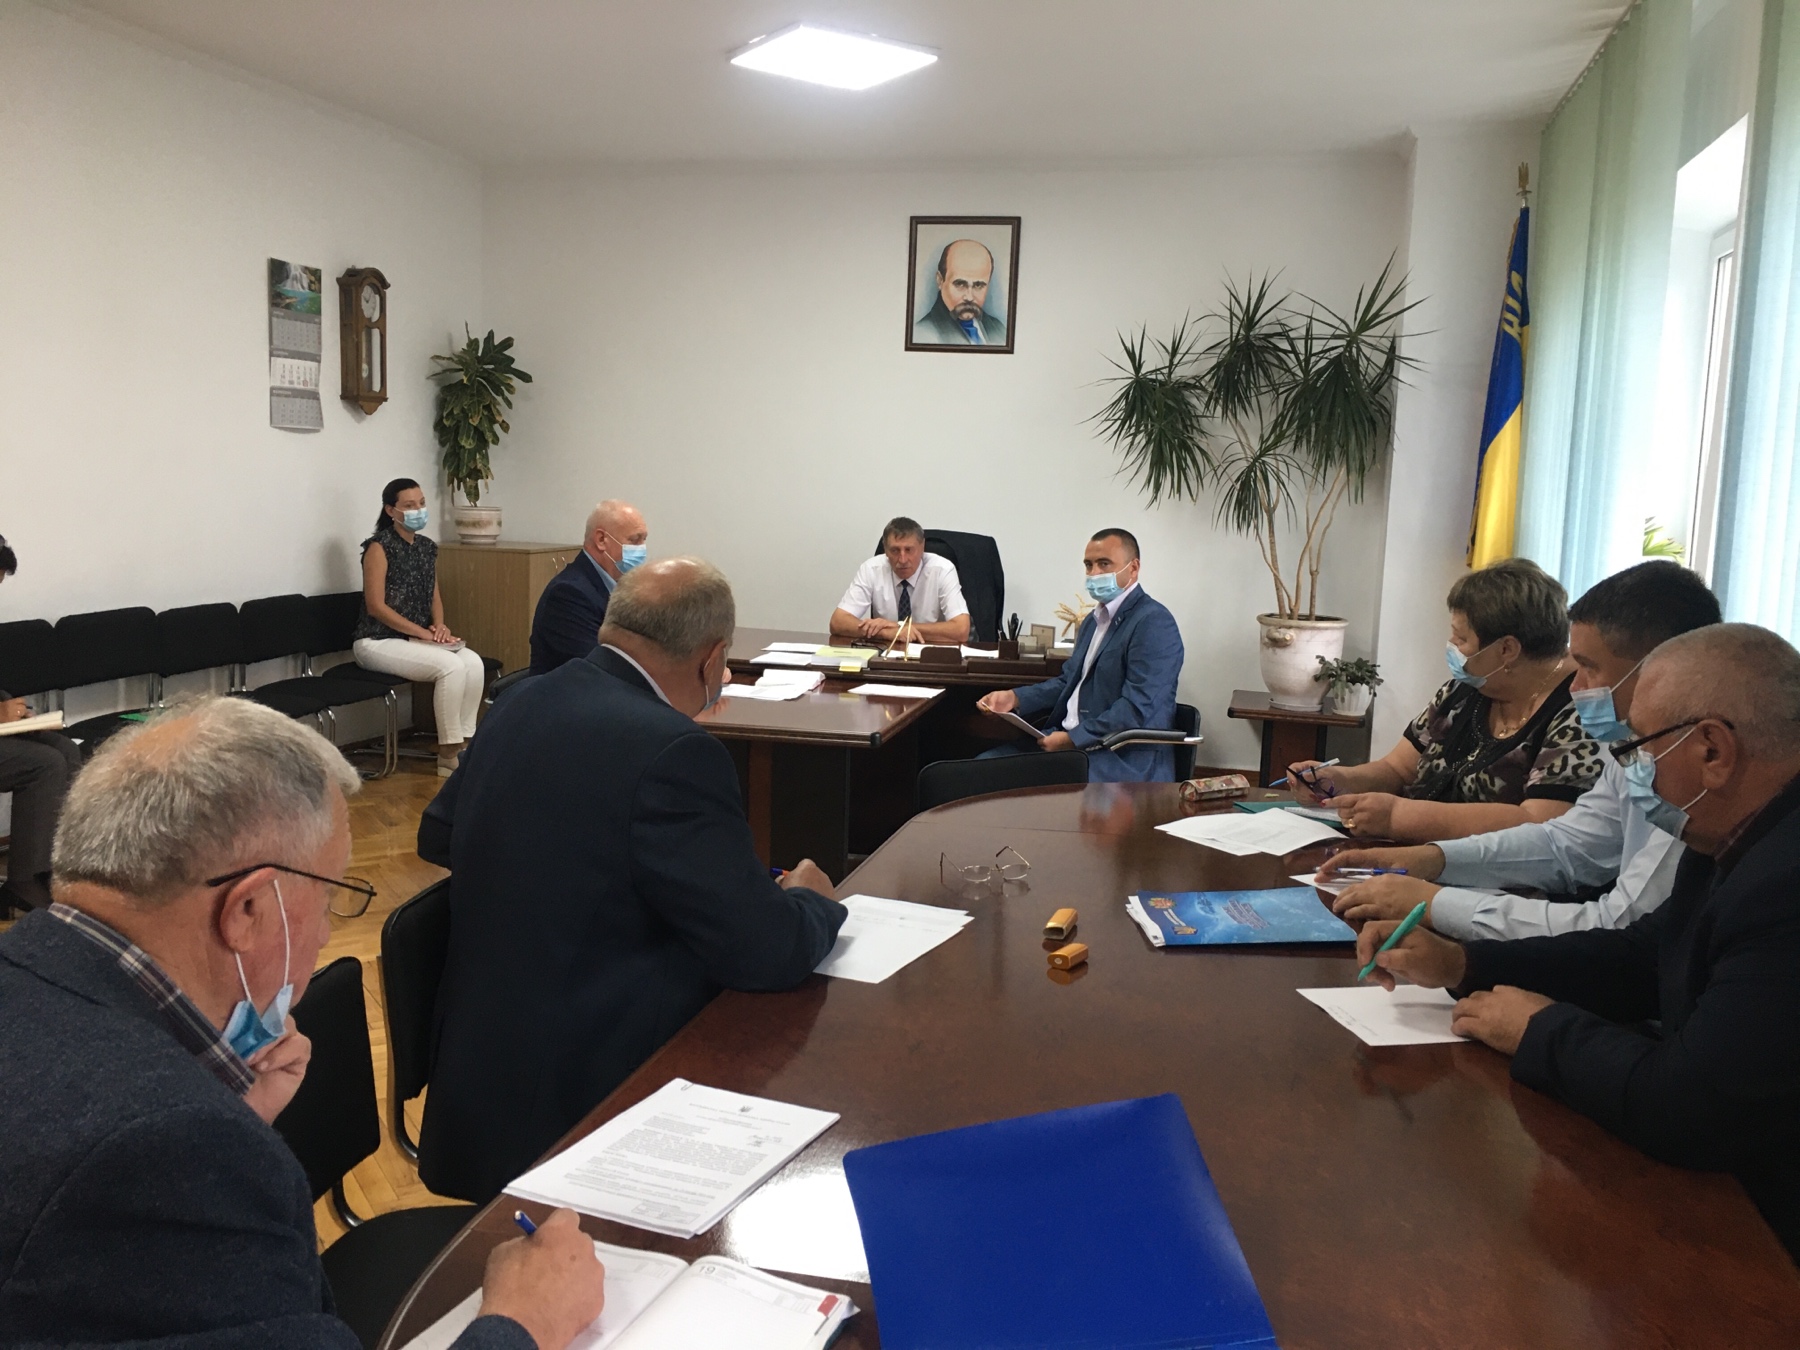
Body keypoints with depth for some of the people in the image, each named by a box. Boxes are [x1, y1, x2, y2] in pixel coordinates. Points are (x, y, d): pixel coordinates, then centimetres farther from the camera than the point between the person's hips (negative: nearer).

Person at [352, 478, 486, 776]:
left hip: (417, 639, 7)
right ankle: (448, 754, -17)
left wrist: (440, 625, -3)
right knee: (451, 666, -29)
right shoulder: (379, 547, -11)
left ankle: (462, 745, -11)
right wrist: (424, 632, -19)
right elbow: (376, 606, -16)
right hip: (378, 641, -7)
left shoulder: (427, 547, 11)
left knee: (474, 663, -21)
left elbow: (434, 595, 19)